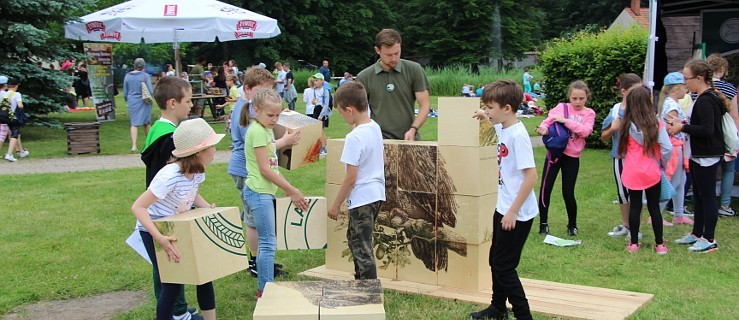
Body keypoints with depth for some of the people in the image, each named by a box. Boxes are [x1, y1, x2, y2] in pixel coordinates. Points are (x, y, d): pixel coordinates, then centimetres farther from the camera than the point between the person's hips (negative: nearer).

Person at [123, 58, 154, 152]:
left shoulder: (127, 76, 2)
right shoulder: (145, 76, -8)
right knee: (147, 123, 13)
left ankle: (133, 145, -11)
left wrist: (127, 101, 23)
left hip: (132, 102, 2)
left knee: (134, 123, 2)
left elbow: (125, 92, 8)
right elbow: (150, 90, -9)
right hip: (144, 102, -2)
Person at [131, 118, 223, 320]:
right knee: (173, 283, -5)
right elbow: (138, 207, -34)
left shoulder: (197, 171, -10)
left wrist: (208, 208, -8)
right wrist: (160, 238, -41)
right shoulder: (170, 176, -35)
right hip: (153, 231, -7)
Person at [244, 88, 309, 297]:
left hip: (264, 192, 10)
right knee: (268, 243, -8)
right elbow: (265, 169, -18)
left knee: (266, 242, 14)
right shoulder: (258, 132, -16)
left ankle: (265, 288, 22)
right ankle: (266, 290, -2)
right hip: (259, 193, -10)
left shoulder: (266, 130, 13)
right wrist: (292, 190, -15)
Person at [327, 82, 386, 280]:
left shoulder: (355, 137, -21)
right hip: (377, 194, 10)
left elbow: (350, 178, -20)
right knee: (354, 238, 24)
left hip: (362, 198, -10)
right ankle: (361, 281, 36)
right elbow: (383, 159, 17)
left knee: (362, 249, 0)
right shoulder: (375, 127, 4)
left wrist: (335, 205, -11)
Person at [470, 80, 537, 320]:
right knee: (495, 260, 21)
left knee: (504, 266, -2)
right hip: (503, 208, 10)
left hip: (517, 214, -10)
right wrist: (489, 120, 17)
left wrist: (513, 211, -23)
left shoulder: (518, 135, -22)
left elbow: (531, 176, -25)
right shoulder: (503, 128, 3)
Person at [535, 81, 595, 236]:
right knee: (545, 188, -1)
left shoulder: (589, 113, 2)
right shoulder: (562, 107, 3)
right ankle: (543, 223, 14)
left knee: (568, 192, 1)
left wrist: (566, 121, -21)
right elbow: (548, 120, -6)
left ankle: (572, 225, 23)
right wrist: (543, 128, -29)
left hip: (572, 156, -1)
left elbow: (586, 131, -15)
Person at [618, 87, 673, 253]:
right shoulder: (656, 124, -10)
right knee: (654, 207, 9)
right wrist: (662, 163, 2)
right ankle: (660, 244, 14)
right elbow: (668, 148, -13)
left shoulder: (627, 125, -4)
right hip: (652, 172, -1)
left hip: (632, 173, 1)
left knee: (635, 206, 10)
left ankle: (634, 243, 15)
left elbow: (622, 149, -1)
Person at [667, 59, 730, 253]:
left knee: (707, 197, -3)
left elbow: (707, 130, -26)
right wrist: (680, 124, 6)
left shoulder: (705, 101, -20)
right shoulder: (706, 97, 12)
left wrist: (682, 127, -18)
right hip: (700, 155, 11)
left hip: (707, 157, -11)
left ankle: (709, 240, 5)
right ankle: (697, 234, 28)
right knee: (698, 195, 17)